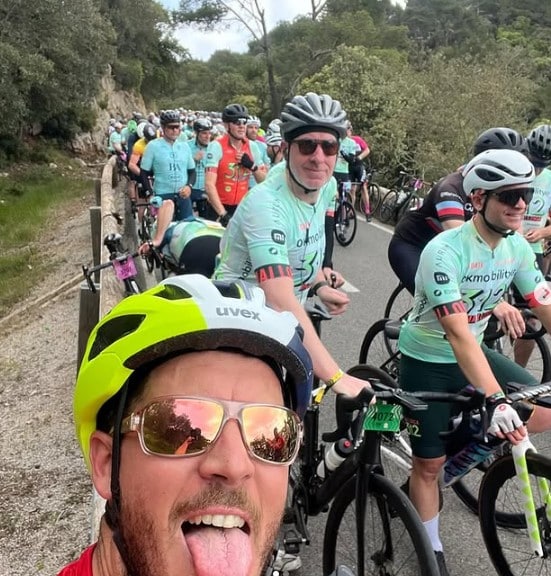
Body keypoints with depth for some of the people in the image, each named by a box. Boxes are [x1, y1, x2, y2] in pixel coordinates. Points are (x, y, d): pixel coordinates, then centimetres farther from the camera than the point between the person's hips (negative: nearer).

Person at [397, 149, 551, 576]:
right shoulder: (445, 251, -28)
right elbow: (458, 334, -36)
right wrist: (496, 400, -44)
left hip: (472, 354, 6)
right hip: (427, 362, -6)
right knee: (429, 463, 4)